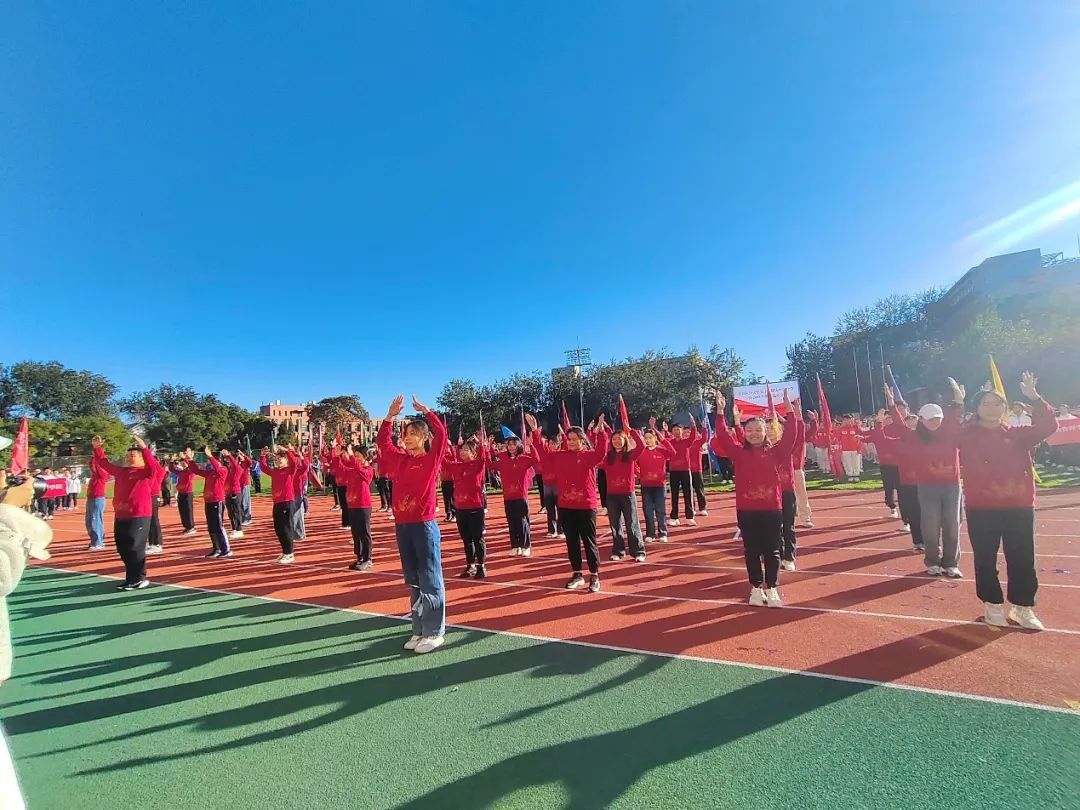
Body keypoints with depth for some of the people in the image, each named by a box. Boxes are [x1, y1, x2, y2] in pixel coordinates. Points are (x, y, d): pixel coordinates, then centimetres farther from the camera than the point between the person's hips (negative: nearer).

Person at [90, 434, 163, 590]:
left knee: (135, 548, -3)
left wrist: (144, 448, -37)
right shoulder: (121, 471, 13)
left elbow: (154, 467, -31)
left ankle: (139, 579, 8)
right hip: (120, 516, 8)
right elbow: (104, 463, 25)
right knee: (123, 549, 14)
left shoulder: (146, 472, -8)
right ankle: (131, 578, 26)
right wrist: (97, 448, 13)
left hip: (139, 517, -8)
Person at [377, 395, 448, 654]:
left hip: (424, 526, -6)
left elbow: (441, 433, -18)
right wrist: (390, 415, 10)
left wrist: (425, 410, -10)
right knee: (413, 582, 14)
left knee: (430, 581, 1)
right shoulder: (400, 459, 11)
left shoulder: (431, 458, -5)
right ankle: (419, 630, 25)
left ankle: (435, 633, 11)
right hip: (402, 526, 6)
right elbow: (382, 441, 18)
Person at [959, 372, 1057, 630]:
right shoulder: (968, 435, 1)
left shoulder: (1018, 434, 5)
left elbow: (1048, 426, -8)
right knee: (986, 560, 7)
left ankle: (1022, 608, 23)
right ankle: (992, 606, 21)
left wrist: (1034, 398, -20)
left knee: (1022, 560, 8)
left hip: (1019, 507, 2)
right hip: (981, 508, -2)